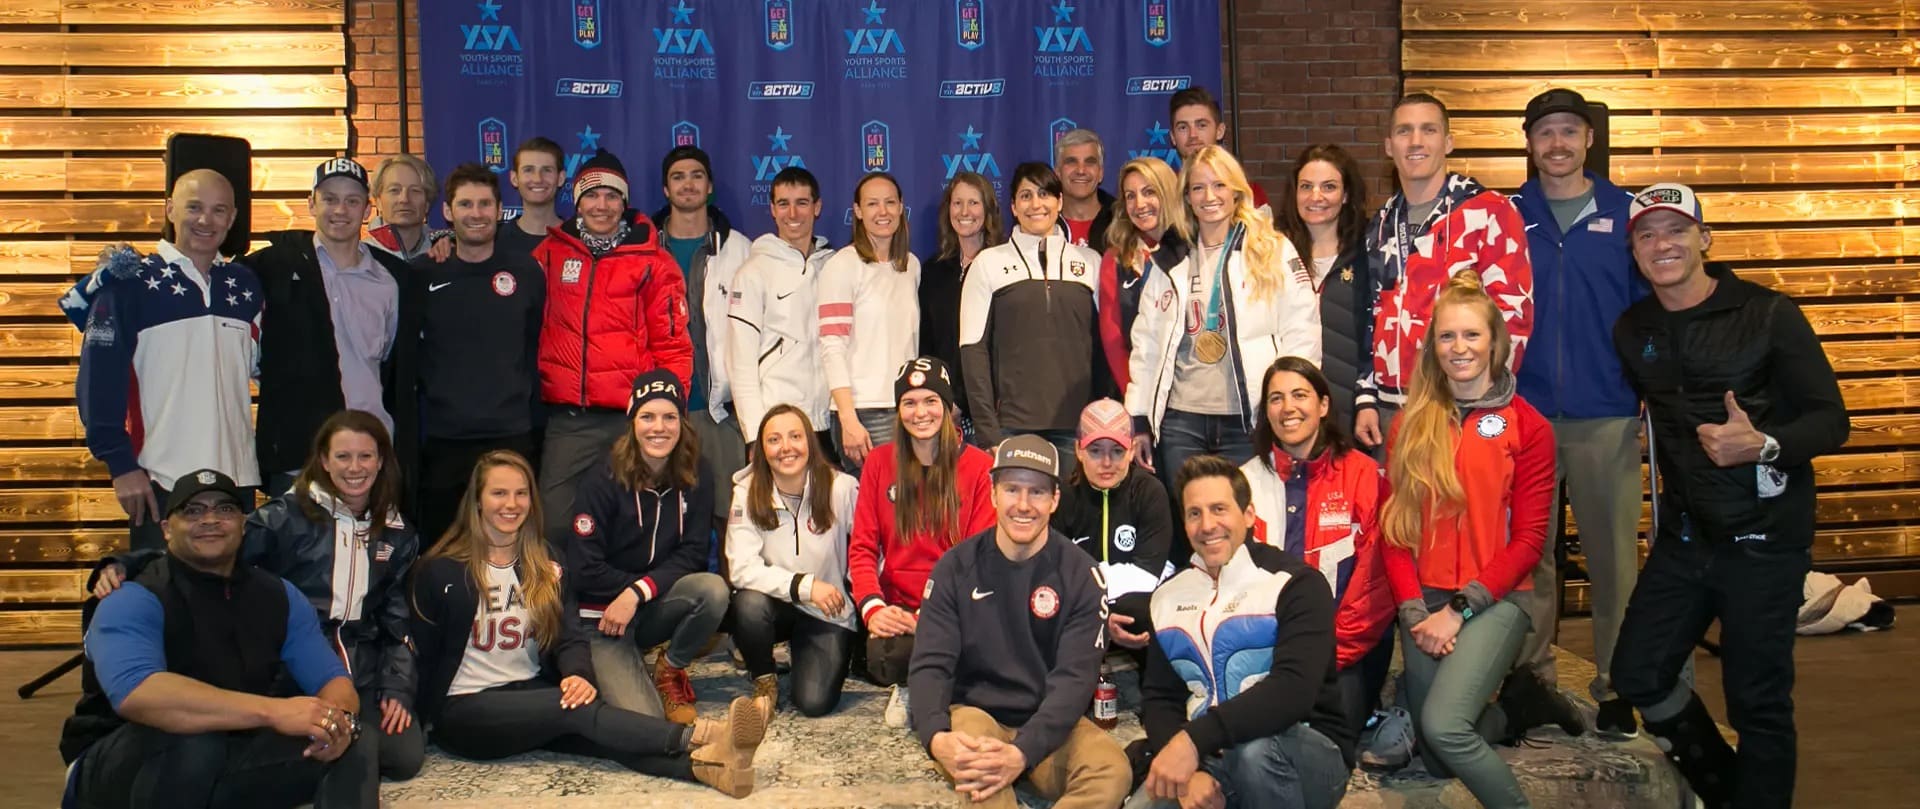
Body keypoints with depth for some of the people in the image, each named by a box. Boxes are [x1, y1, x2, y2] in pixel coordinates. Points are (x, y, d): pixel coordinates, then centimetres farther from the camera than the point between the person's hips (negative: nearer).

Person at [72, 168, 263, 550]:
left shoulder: (245, 285, 10)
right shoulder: (131, 283, -2)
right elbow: (99, 381, -6)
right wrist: (121, 465, -10)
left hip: (237, 479, 4)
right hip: (161, 485, -4)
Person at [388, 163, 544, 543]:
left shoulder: (526, 273, 6)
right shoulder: (423, 276, 4)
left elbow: (538, 354, 8)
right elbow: (405, 363, 4)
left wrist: (536, 428, 2)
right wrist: (406, 446, -1)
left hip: (511, 440, 0)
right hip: (442, 444, 0)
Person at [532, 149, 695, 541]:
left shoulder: (652, 260, 5)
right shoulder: (551, 253, 10)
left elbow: (672, 342, 1)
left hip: (633, 418, -2)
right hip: (567, 420, 2)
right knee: (555, 520, 0)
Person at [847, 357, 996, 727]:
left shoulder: (979, 467, 1)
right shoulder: (879, 463, 8)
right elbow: (862, 547, 5)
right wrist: (872, 607, -15)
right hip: (898, 605, 2)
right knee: (883, 660, -31)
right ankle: (907, 689, 8)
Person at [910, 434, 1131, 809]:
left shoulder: (1080, 576, -4)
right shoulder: (956, 567, -1)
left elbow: (1075, 677, -12)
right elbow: (931, 664, -7)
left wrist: (1022, 752, -30)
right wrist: (936, 736, -30)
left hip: (1049, 724, 2)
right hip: (973, 714, -1)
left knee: (1112, 771, -29)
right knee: (977, 751, -36)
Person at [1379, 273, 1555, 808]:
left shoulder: (1527, 426, -2)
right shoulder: (1411, 424, 6)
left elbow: (1528, 538, -5)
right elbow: (1394, 528, 5)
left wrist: (1460, 611, -12)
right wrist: (1414, 610, -8)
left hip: (1494, 599, -4)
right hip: (1424, 602, 4)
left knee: (1443, 725, -26)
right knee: (1437, 761, 8)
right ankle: (1511, 711, 35)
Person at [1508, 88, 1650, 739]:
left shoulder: (1627, 214, 5)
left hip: (1607, 416, -1)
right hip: (1525, 412, 1)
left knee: (1613, 554, 3)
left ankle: (1615, 686, 16)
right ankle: (1532, 679, 19)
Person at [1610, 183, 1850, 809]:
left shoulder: (1768, 314, -9)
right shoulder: (1632, 331, 5)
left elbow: (1831, 420, -11)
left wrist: (1763, 446, -28)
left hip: (1762, 541, -5)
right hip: (1683, 539, 5)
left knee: (1758, 701, 4)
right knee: (1637, 675, 8)